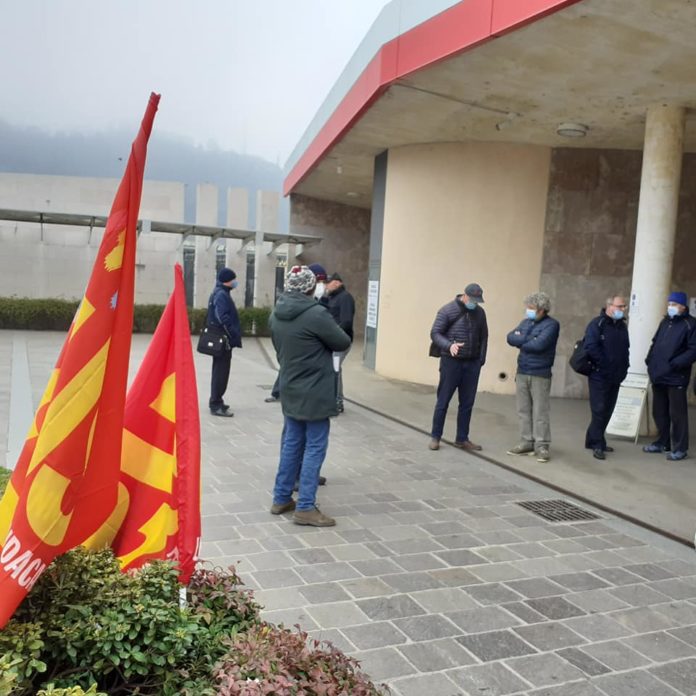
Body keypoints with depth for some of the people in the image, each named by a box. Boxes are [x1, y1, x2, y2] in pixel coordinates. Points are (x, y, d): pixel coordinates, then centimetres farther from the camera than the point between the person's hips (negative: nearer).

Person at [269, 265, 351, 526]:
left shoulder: (277, 314, 2)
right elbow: (343, 343, -9)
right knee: (315, 447, 1)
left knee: (291, 443, 16)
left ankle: (281, 498, 24)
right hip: (315, 392, -7)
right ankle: (305, 508, 3)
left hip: (290, 389, 7)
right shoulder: (316, 314, -20)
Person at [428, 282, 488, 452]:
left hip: (472, 363, 5)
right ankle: (435, 437, 14)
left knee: (467, 403, 8)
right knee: (443, 401, 2)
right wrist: (449, 345, -24)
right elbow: (435, 333, -7)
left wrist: (481, 359, 7)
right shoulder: (447, 310, -6)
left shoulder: (479, 312, 8)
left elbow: (483, 336, 15)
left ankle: (462, 439, 19)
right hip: (451, 362, -4)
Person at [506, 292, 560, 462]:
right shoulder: (526, 322, 13)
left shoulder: (551, 325, -7)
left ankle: (542, 446, 3)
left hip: (540, 375, -6)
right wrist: (528, 339, -12)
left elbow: (539, 345, -20)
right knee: (523, 410, 9)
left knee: (540, 412, -2)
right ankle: (526, 442, 17)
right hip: (522, 373, 6)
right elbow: (511, 338, 2)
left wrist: (521, 342, -4)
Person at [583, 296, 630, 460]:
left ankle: (594, 440, 22)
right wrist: (605, 364, -17)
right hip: (599, 375, -7)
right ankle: (597, 444, 1)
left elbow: (625, 349, 17)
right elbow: (591, 347, -20)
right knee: (599, 410, -6)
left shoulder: (622, 326, 13)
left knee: (607, 410, 11)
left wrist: (623, 368, 5)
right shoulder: (597, 324, -10)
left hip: (616, 377, 7)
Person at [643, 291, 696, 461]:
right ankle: (663, 442, 27)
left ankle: (680, 448, 8)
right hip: (658, 376, 7)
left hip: (676, 377, -7)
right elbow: (655, 343, 23)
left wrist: (675, 364, -21)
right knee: (659, 412, 14)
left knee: (677, 414, -1)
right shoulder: (665, 322, 16)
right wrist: (650, 360, 8)